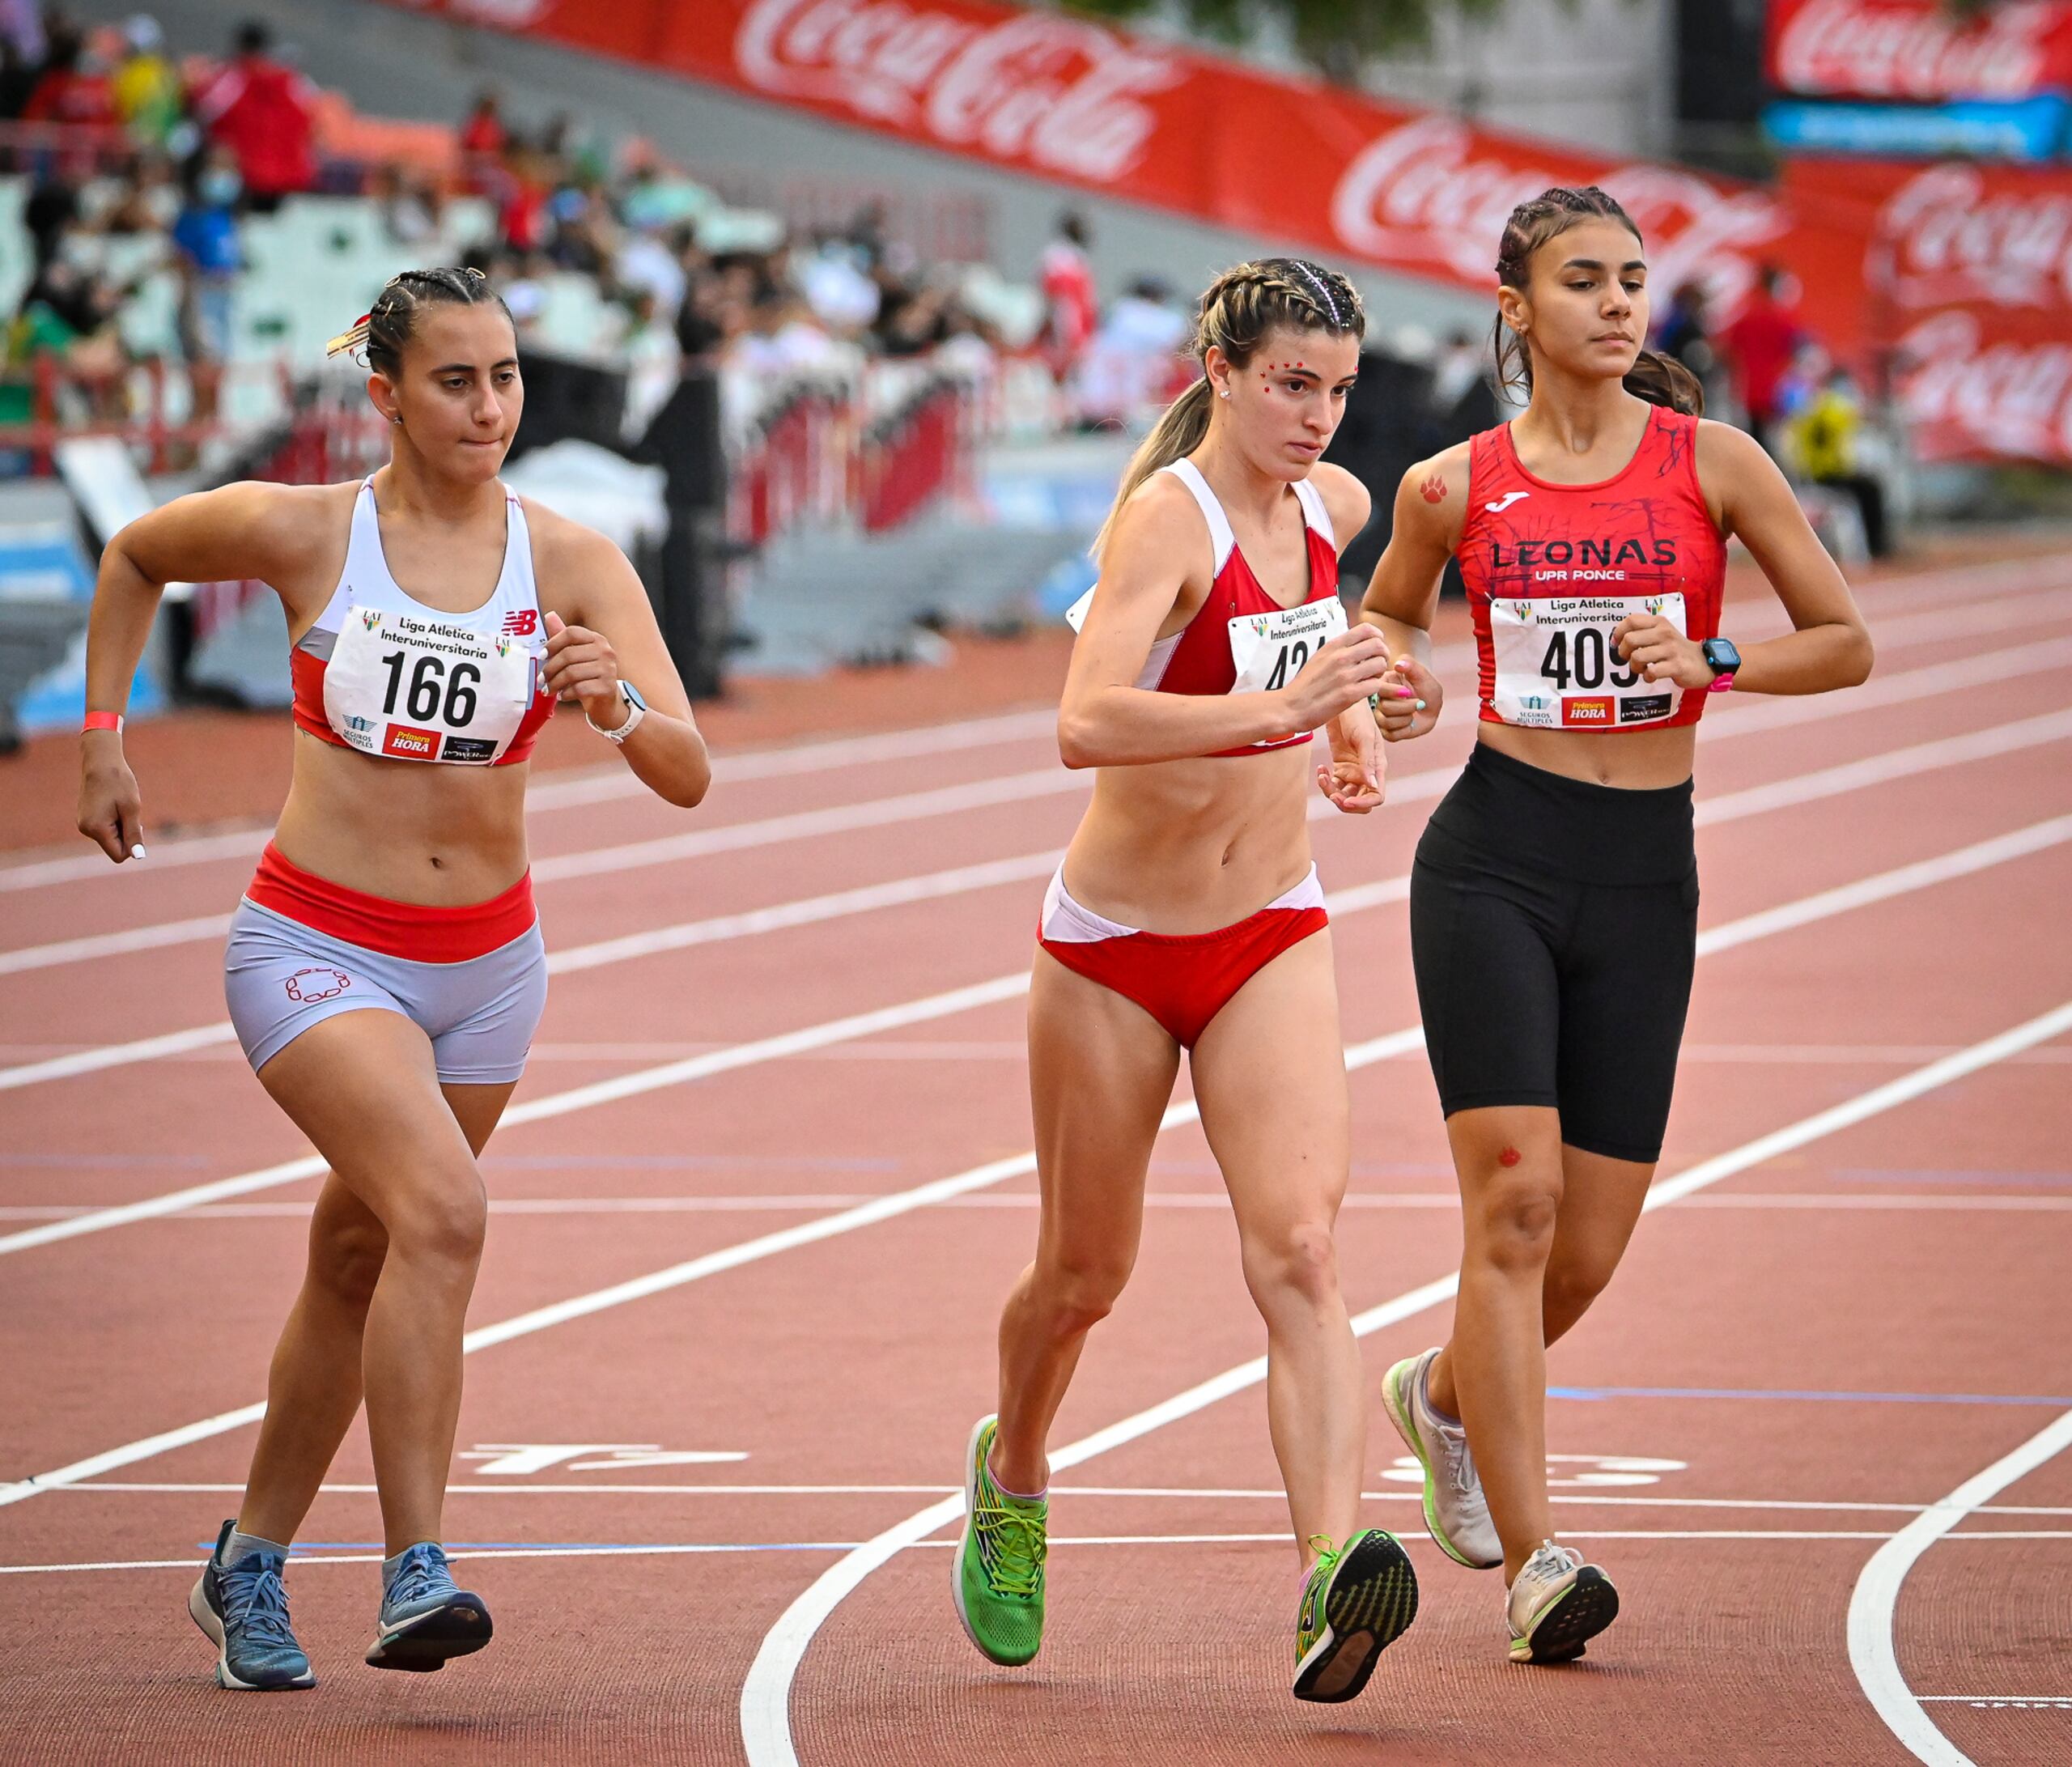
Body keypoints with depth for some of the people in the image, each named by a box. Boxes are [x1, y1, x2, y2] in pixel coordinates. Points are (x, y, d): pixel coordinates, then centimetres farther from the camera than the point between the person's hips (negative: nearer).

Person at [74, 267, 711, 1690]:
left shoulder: (573, 564, -6)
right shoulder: (301, 532, -10)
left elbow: (688, 777, -13)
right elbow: (133, 559, 11)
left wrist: (615, 701, -33)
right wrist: (101, 735, 8)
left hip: (486, 961, 4)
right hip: (316, 948, -4)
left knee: (359, 1266, 15)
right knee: (443, 1208, -26)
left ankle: (248, 1568, 34)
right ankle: (415, 1576, -26)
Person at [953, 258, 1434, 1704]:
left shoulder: (1335, 505, 1)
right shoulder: (1166, 517, -20)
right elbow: (1088, 723, -36)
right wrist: (1281, 705, -45)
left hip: (1271, 944, 4)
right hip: (1116, 947, -4)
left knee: (1299, 1249, -18)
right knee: (1086, 1272, 13)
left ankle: (1333, 1569, -32)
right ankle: (1012, 1476, 44)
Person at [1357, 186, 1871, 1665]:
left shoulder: (1712, 460, 1)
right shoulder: (1454, 486, 3)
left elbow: (1846, 643, 5)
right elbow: (1390, 612, 23)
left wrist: (1707, 664, -11)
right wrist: (1393, 692, 2)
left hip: (1644, 874, 1)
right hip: (1494, 856, -1)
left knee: (1588, 1249, 5)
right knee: (1513, 1196, -16)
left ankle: (1445, 1397, 38)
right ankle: (1534, 1561, -16)